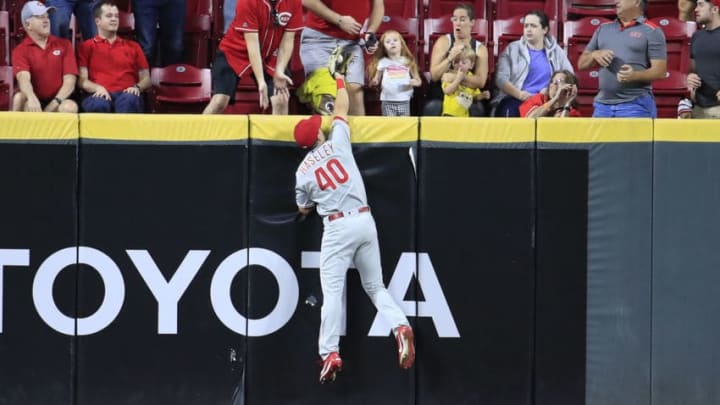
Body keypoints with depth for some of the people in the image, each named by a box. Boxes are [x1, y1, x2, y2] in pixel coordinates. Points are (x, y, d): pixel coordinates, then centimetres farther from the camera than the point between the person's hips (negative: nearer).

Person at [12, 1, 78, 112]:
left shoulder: (64, 45, 7)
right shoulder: (20, 50, 0)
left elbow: (70, 81, -2)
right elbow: (24, 78, -20)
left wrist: (54, 103, -19)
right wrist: (32, 98, -43)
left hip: (59, 101, 1)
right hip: (34, 102, -1)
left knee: (70, 107, -33)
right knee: (19, 98, -34)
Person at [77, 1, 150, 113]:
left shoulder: (133, 46, 25)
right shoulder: (86, 47, 18)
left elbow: (146, 79, 21)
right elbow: (82, 80, 8)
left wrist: (137, 87, -3)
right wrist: (97, 88, -14)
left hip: (126, 94, 1)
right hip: (101, 95, -1)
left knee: (129, 100, -39)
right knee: (99, 105, -41)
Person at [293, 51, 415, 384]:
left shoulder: (303, 172, 5)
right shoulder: (336, 141, 5)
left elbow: (303, 209, 18)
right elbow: (342, 109, 21)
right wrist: (340, 82, 36)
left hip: (337, 226, -3)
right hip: (365, 219, 3)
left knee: (332, 292, -2)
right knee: (375, 286, 12)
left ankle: (330, 354, -10)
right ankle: (400, 326, -13)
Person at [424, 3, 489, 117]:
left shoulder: (480, 48, 5)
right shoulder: (443, 42, 2)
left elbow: (480, 82, -8)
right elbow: (434, 75, -7)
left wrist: (455, 77, -21)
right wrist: (450, 58, -21)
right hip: (440, 98, -1)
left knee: (477, 109, -30)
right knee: (432, 108, -32)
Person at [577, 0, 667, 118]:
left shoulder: (651, 32, 1)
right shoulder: (603, 29, 18)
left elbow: (660, 71, -5)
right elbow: (581, 63, 19)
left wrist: (635, 75, -23)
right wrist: (594, 55, -4)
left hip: (636, 105, -5)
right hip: (603, 104, 5)